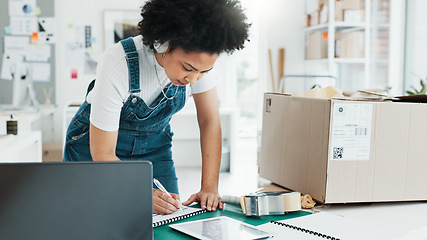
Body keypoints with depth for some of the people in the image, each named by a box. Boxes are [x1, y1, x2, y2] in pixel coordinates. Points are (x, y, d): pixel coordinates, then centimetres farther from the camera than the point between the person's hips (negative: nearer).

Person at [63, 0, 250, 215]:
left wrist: (209, 188, -20)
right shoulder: (116, 66, -35)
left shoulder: (197, 59, -23)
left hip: (154, 146, 4)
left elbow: (210, 121, -14)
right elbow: (102, 154, -29)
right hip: (96, 145, -3)